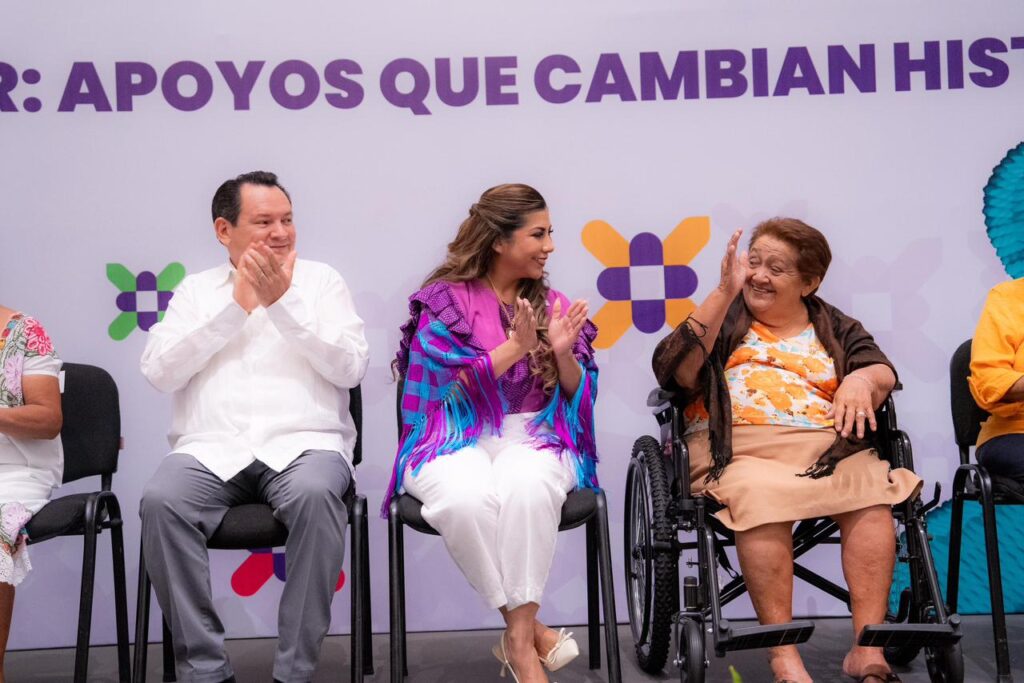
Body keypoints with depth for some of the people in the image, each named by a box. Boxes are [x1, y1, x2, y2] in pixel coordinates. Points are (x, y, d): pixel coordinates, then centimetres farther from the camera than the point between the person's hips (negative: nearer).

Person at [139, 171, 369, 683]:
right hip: (211, 447, 1)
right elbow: (159, 371, 2)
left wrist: (283, 301, -7)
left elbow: (350, 368, 1)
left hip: (302, 443, -1)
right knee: (161, 501, -31)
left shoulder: (320, 280, 14)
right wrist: (236, 305, -2)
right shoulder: (197, 289, 17)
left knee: (315, 495, -36)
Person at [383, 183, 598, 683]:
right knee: (467, 498, -38)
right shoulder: (444, 300, 3)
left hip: (533, 436, 2)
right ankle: (532, 631, -22)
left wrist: (563, 353, -10)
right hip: (458, 438, -2)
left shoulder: (552, 304, 13)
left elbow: (578, 396, 11)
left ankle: (518, 638, -28)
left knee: (527, 487, -37)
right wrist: (516, 346, -14)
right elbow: (449, 384, -7)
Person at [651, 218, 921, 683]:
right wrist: (723, 294, -6)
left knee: (872, 494, -30)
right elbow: (675, 373, 0)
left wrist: (863, 380, -17)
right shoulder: (723, 320, 19)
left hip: (827, 448, 2)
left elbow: (883, 372, 8)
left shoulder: (836, 328, 25)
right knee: (761, 497, -36)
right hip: (739, 448, -2)